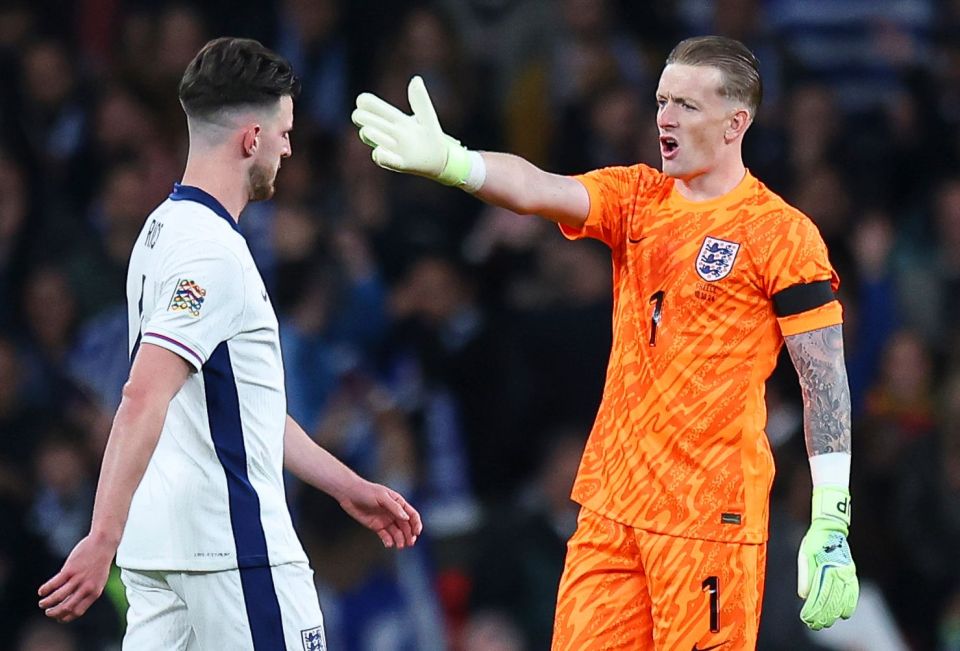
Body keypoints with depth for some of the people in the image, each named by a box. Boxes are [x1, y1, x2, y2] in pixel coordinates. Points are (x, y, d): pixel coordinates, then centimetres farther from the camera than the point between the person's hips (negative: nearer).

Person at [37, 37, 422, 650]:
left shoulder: (164, 230, 17)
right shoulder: (214, 253, -15)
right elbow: (143, 400, -26)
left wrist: (349, 485, 28)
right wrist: (104, 538, -31)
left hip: (160, 545, 9)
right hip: (230, 540, -9)